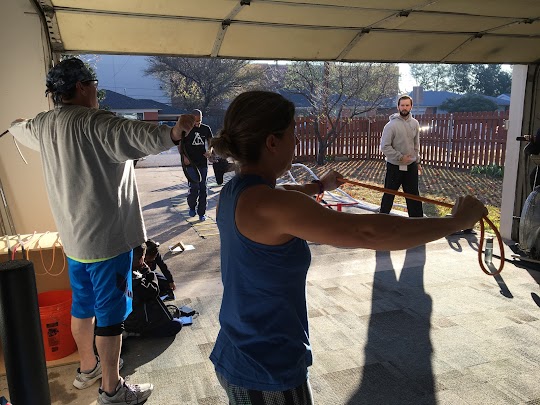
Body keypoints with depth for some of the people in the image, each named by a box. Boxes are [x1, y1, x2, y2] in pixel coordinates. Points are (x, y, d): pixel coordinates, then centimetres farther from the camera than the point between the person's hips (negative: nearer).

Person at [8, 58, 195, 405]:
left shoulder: (43, 125, 8)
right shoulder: (92, 123, -19)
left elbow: (18, 128, 33)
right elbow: (132, 136, -39)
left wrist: (17, 125, 55)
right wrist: (172, 133, -53)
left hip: (73, 238, 9)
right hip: (106, 238, -9)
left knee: (83, 305, 23)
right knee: (111, 313, 4)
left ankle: (88, 367, 43)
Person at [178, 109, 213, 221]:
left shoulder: (206, 129, 7)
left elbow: (210, 141, 18)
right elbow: (180, 145, 4)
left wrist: (209, 151, -4)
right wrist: (184, 156, -12)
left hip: (203, 163, 3)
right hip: (190, 163, -3)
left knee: (203, 188, 5)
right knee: (194, 187, -8)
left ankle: (201, 212, 15)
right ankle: (192, 206, 19)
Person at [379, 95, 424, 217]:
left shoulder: (415, 123, 2)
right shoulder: (391, 125, -15)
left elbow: (416, 145, 13)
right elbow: (385, 147, -17)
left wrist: (417, 161, 13)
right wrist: (400, 157, -20)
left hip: (411, 166, 5)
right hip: (395, 166, -5)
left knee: (413, 194, 13)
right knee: (389, 194, 8)